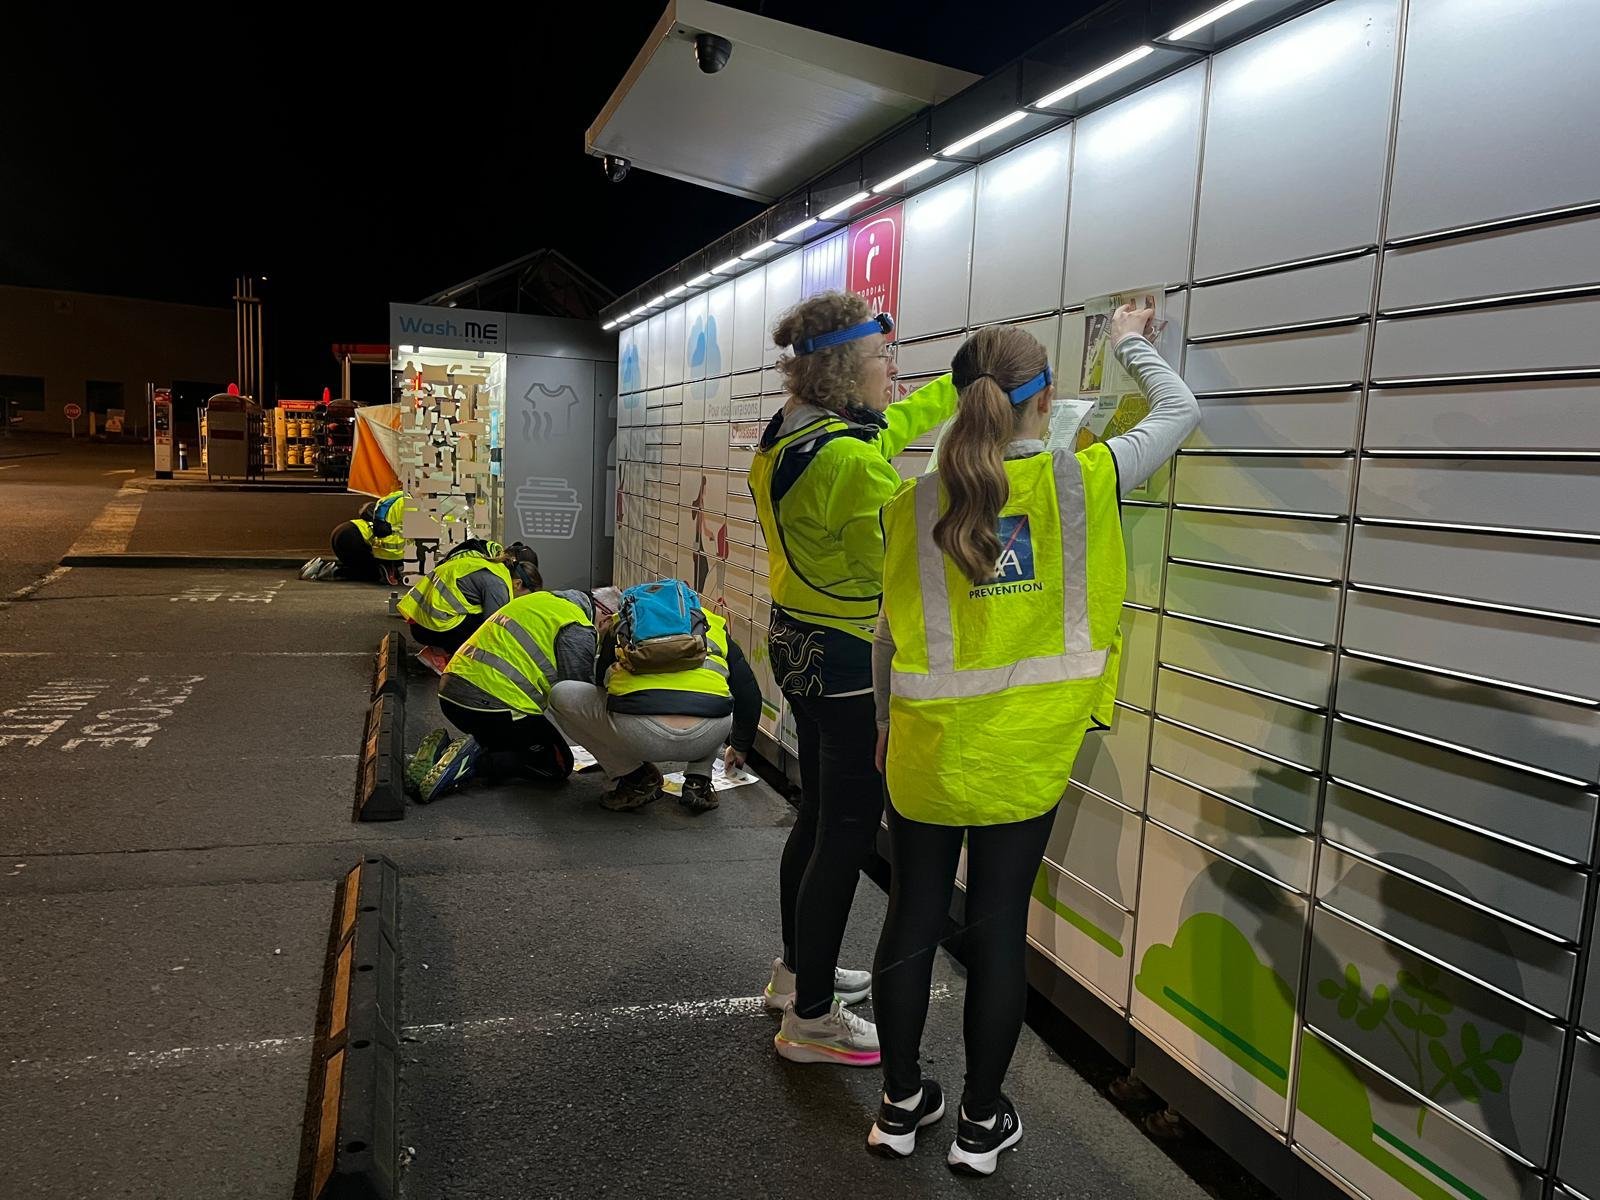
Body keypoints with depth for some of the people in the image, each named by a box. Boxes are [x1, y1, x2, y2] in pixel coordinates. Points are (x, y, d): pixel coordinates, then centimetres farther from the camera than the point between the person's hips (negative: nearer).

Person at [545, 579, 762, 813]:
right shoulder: (714, 624, 29)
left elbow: (601, 682, 39)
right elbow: (749, 693, 32)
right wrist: (740, 747, 49)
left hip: (639, 736, -3)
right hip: (708, 738, 3)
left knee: (560, 695, 23)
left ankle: (635, 777, 16)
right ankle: (698, 781, 22)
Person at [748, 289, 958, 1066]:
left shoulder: (789, 434, 6)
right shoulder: (849, 459, -25)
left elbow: (896, 422, 19)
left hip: (799, 645, 10)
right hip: (850, 661, -10)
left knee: (819, 816, 22)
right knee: (847, 834, 2)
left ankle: (797, 971, 39)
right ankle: (811, 1021, 15)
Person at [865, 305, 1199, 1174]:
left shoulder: (916, 505, -5)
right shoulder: (1081, 482, -8)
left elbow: (890, 635, 2)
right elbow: (1180, 411, 9)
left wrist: (885, 725, 17)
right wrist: (1130, 344, 27)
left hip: (926, 746, 1)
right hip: (1024, 753, -1)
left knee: (912, 920, 14)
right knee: (998, 930, 11)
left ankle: (901, 1106, 31)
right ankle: (981, 1125, 27)